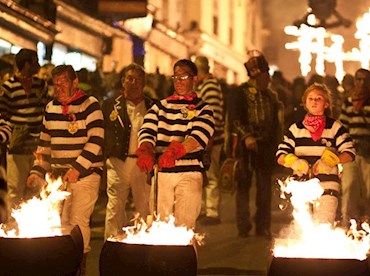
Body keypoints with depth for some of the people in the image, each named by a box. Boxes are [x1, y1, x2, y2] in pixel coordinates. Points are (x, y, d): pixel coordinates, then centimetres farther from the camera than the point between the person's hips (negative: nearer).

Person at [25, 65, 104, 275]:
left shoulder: (90, 105, -4)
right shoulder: (51, 109, 14)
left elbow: (96, 141, -11)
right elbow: (45, 144, 21)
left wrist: (77, 168, -17)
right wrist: (37, 171, 11)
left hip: (85, 174, -5)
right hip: (58, 176, 5)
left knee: (78, 221, -11)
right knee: (60, 222, 1)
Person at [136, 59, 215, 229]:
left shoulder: (203, 109, 8)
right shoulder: (160, 106, 18)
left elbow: (199, 136, -12)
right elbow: (147, 132, 3)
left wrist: (175, 152, -31)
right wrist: (145, 152, -21)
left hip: (189, 173, -3)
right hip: (161, 173, 3)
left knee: (184, 226, -12)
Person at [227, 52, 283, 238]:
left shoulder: (271, 96, 15)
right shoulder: (240, 93, 0)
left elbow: (276, 124, 20)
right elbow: (234, 119, -8)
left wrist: (274, 145, 11)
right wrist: (246, 136, -21)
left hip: (265, 146, 4)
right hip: (245, 146, -4)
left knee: (265, 188, 2)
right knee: (243, 186, -1)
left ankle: (263, 227, 8)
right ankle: (243, 227, 4)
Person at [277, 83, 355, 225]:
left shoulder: (335, 127, 6)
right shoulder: (295, 129, 12)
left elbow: (349, 153, 0)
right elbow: (280, 156, 8)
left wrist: (330, 161, -17)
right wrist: (294, 162, -13)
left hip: (327, 185, -2)